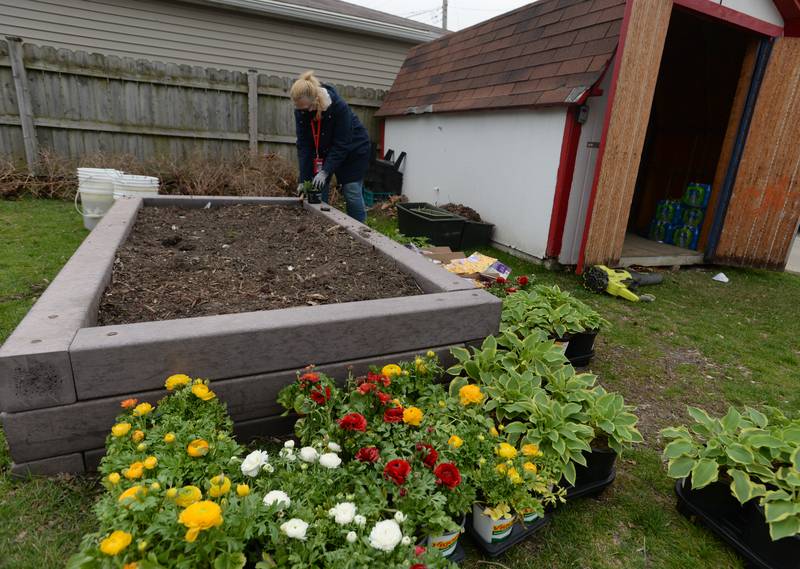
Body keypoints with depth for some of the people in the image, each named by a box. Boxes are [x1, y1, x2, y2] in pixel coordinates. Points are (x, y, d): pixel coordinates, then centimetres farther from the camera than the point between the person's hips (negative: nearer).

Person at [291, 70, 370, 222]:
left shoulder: (339, 107, -32)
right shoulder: (301, 110, -17)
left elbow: (341, 144, -27)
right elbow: (303, 144, -16)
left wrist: (325, 171, -31)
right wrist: (304, 179, -21)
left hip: (353, 150, -5)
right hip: (324, 150, 5)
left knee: (351, 192, -9)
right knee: (317, 190, -3)